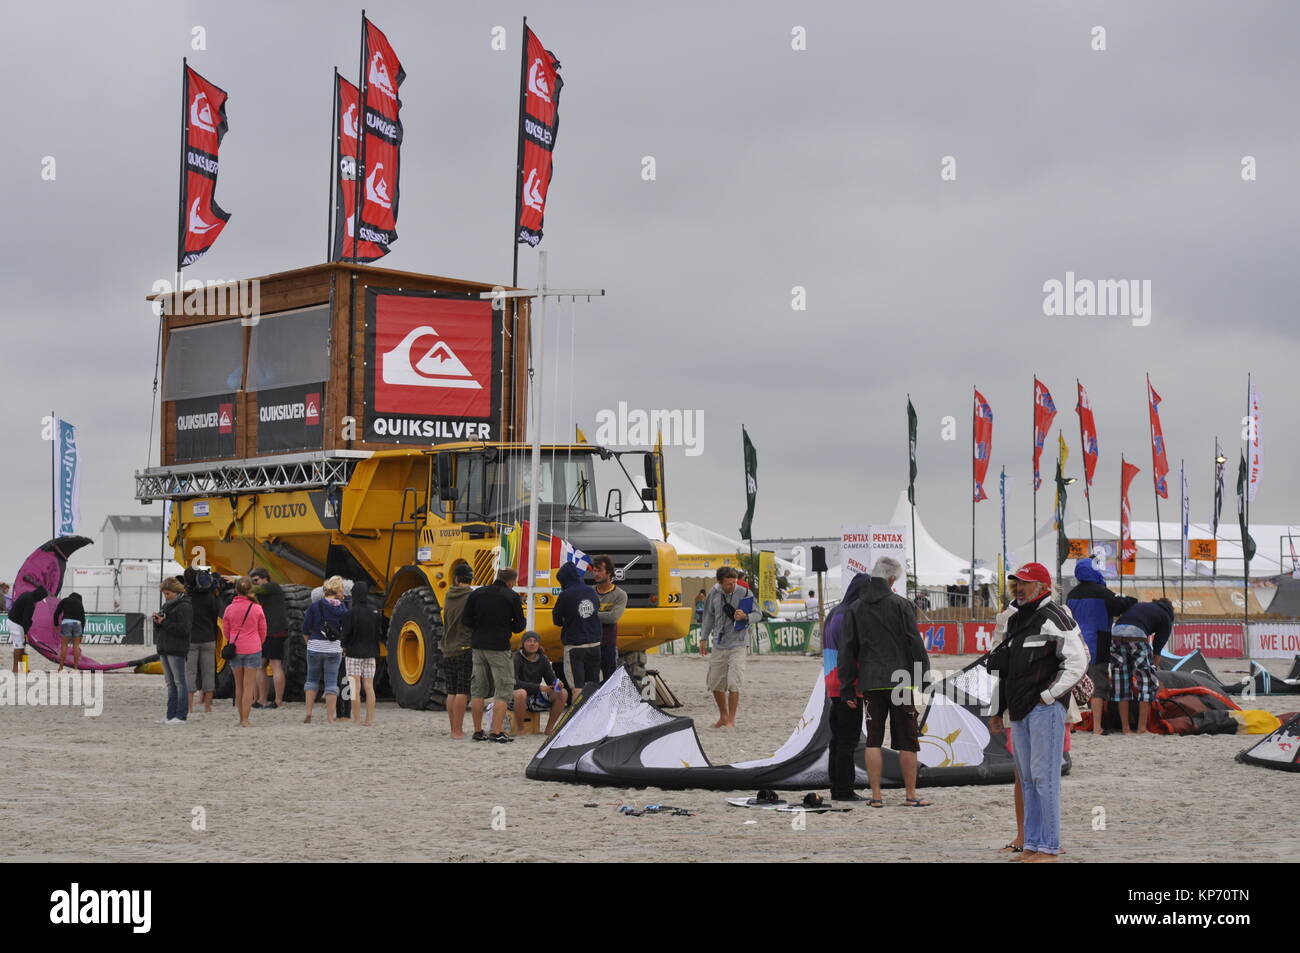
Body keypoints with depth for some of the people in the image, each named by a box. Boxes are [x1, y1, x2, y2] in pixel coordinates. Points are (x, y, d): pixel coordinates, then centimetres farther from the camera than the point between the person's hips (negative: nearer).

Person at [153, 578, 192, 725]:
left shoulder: (184, 607, -10)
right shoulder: (167, 605, 18)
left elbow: (184, 628, -18)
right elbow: (162, 627, 24)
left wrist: (164, 622, -16)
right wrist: (157, 621, 1)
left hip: (176, 649, -9)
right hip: (164, 649, 9)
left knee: (179, 682, -7)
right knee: (170, 683, 10)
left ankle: (181, 716, -6)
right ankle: (171, 715, 13)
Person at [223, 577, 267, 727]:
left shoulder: (229, 609, -3)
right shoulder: (257, 609, -6)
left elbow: (226, 630, 7)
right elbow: (263, 631, 3)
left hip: (235, 649, 2)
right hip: (253, 650, -2)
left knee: (239, 686, 13)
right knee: (249, 686, 0)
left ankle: (241, 718, 19)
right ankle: (245, 720, -4)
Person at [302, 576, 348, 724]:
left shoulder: (315, 606, -4)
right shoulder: (342, 609, -3)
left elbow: (305, 629, -2)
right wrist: (344, 648, 11)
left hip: (315, 647, 1)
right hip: (334, 649, 0)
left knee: (312, 679, 17)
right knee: (331, 683, 5)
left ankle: (309, 712, 8)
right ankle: (330, 717, 5)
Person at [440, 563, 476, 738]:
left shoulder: (448, 597, 11)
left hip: (448, 650, 6)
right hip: (466, 649, -6)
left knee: (452, 692, 11)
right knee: (463, 692, -5)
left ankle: (453, 729, 15)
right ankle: (457, 731, -8)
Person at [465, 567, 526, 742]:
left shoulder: (477, 594, 6)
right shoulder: (512, 597, -5)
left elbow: (465, 620, 4)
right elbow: (519, 626, -3)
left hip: (478, 646, 5)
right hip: (499, 648, -5)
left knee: (478, 689, 13)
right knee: (504, 690, 1)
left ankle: (478, 731, 15)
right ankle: (496, 732, -8)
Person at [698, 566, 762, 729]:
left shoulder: (744, 593, -8)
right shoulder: (714, 594, 1)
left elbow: (758, 614, 0)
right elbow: (709, 616, 14)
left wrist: (745, 617, -21)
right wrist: (704, 639, 13)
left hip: (738, 644, -4)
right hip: (718, 645, 4)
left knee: (733, 684, -11)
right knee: (715, 684, 10)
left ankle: (731, 720, -1)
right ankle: (723, 717, 29)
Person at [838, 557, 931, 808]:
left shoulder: (856, 608, 8)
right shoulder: (900, 604, -3)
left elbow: (847, 651, 8)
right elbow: (915, 643, -6)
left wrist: (847, 689, 12)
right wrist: (925, 678, 0)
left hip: (870, 684, 3)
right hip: (900, 681, -3)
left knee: (873, 741, 6)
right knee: (907, 742, 4)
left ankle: (876, 796, 4)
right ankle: (911, 795, 7)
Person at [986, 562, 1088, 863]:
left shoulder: (1053, 618, -9)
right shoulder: (1016, 621, 18)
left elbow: (1077, 662, -15)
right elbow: (1005, 670, 24)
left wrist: (1048, 695, -13)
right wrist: (997, 710, 22)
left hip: (1046, 708, -9)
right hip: (1020, 712, 9)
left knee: (1044, 778, -8)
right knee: (1027, 780, 11)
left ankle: (1049, 847, -5)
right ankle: (1032, 845, 16)